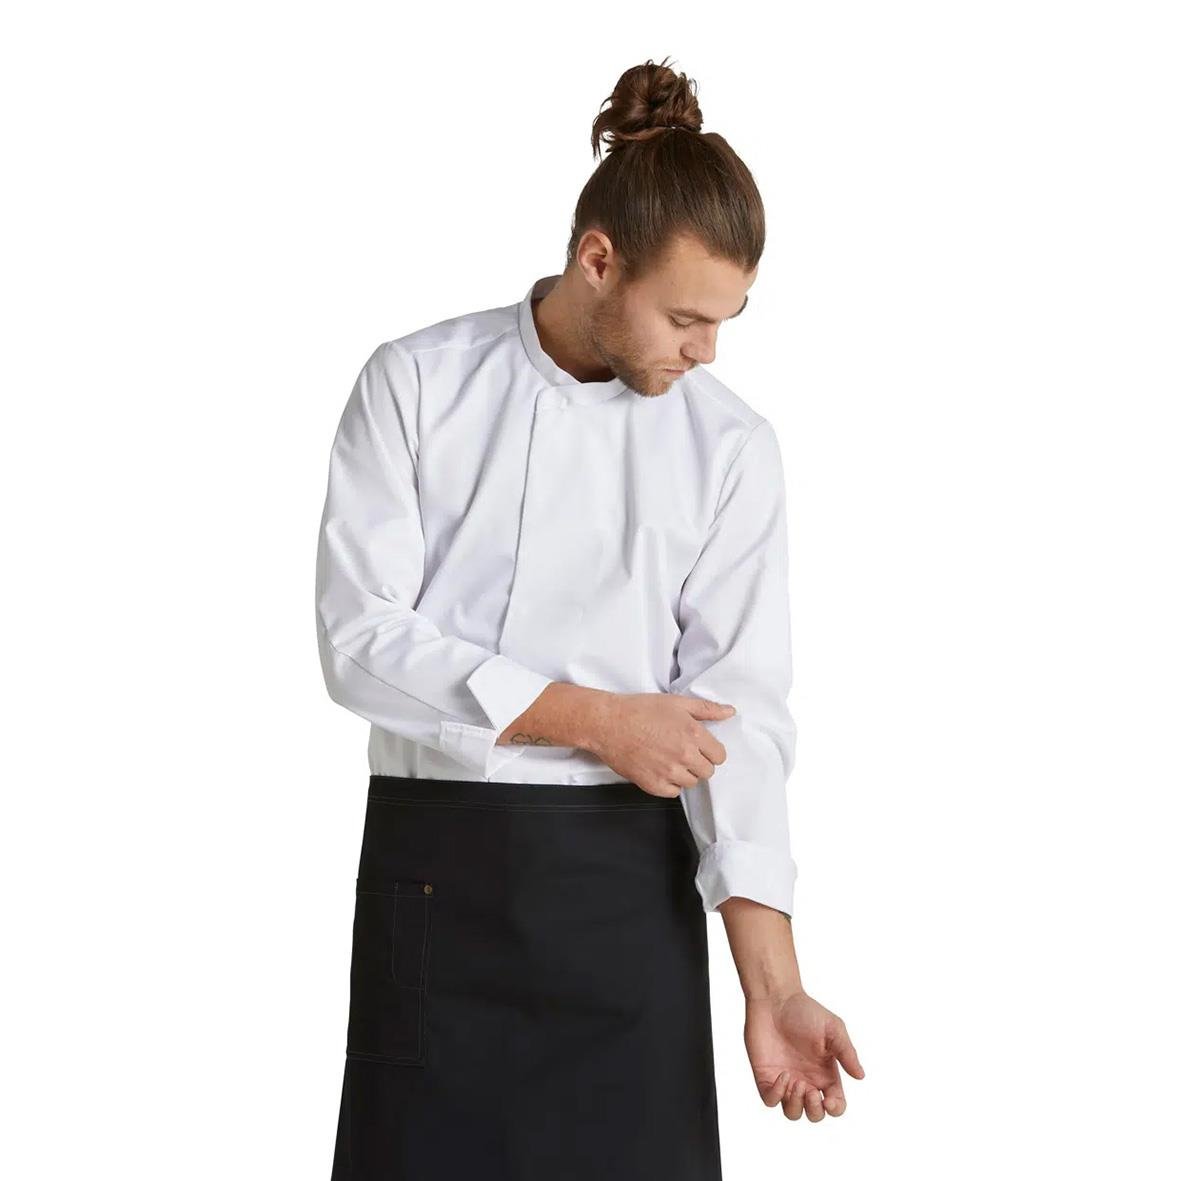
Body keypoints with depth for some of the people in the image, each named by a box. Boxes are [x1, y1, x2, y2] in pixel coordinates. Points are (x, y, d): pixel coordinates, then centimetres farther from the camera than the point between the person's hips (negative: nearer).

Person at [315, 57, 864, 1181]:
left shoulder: (730, 445, 1)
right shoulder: (416, 385, 0)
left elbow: (738, 709, -5)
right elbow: (361, 638, -7)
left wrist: (772, 984, -14)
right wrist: (588, 717, -15)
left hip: (620, 876, 1)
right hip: (430, 865, 0)